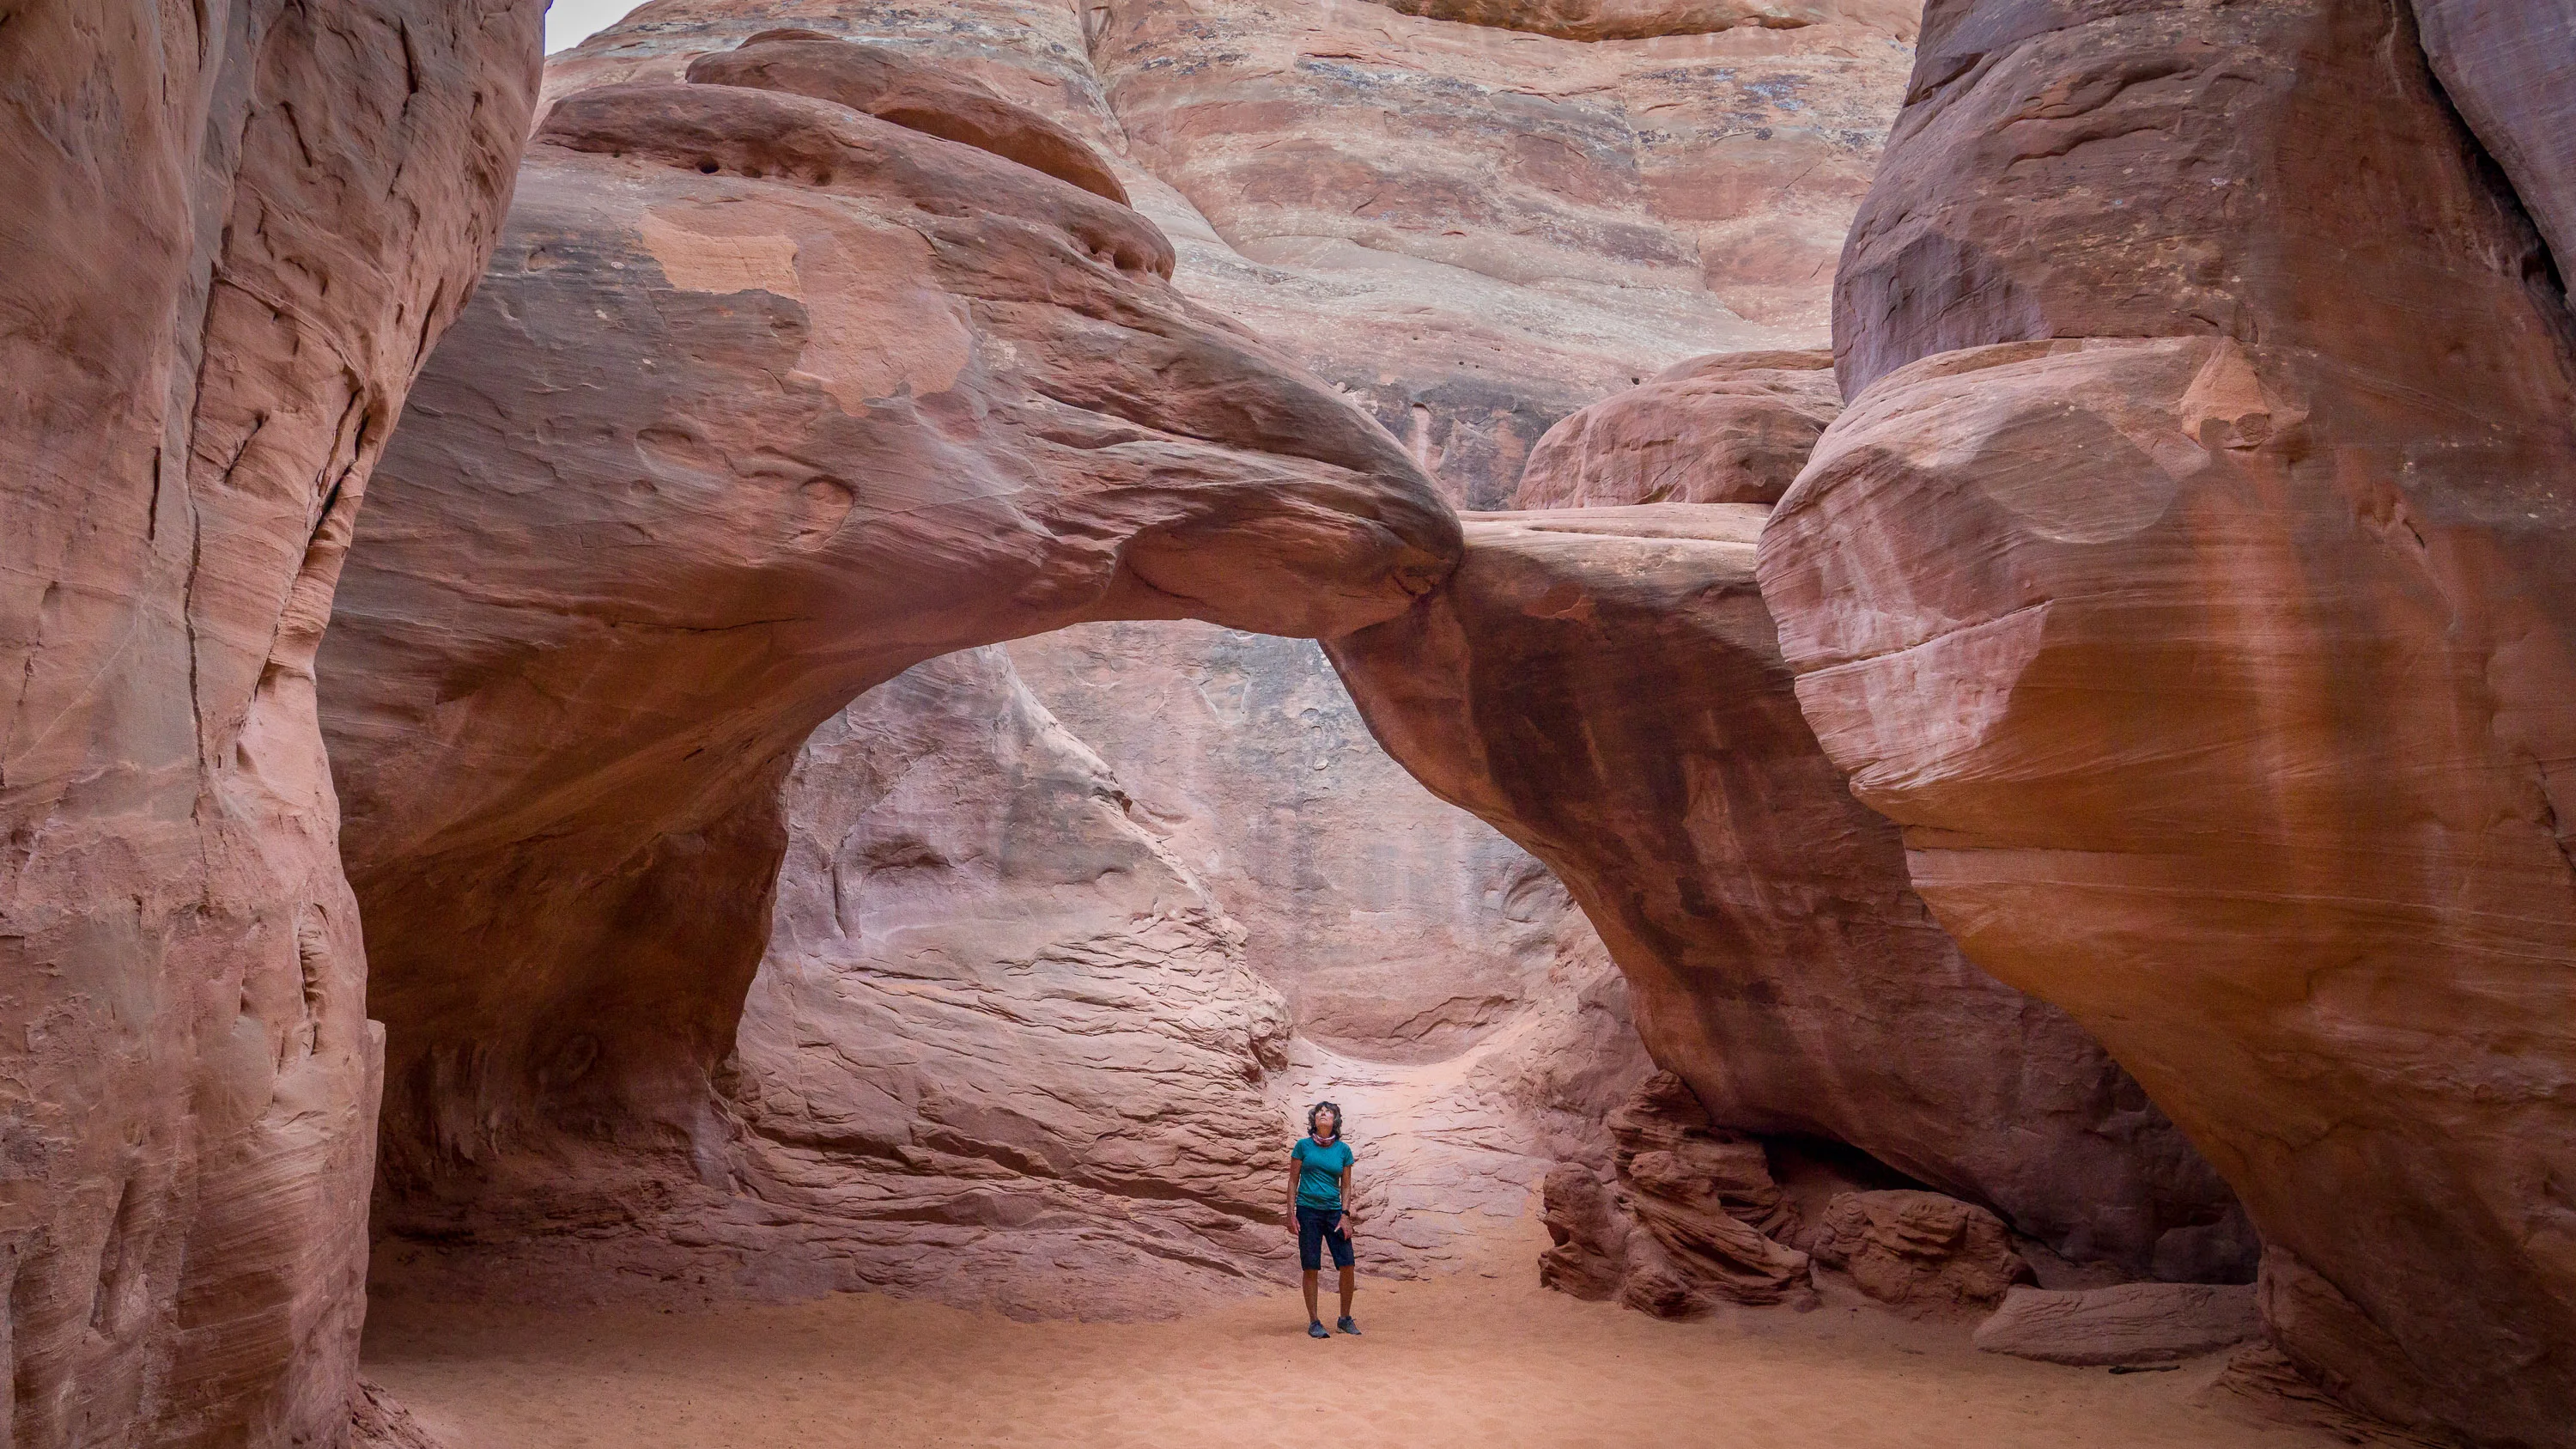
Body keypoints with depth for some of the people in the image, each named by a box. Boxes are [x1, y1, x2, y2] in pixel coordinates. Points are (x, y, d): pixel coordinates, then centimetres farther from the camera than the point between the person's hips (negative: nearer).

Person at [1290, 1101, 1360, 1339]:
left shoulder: (1343, 1150, 5)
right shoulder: (1303, 1145, 1)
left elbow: (1346, 1186, 9)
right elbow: (1293, 1181, 4)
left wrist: (1345, 1215, -2)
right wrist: (1291, 1212, -3)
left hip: (1334, 1212, 2)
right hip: (1308, 1211, -2)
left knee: (1347, 1266, -4)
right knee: (1311, 1269, -1)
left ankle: (1345, 1319, 13)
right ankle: (1313, 1322, 9)